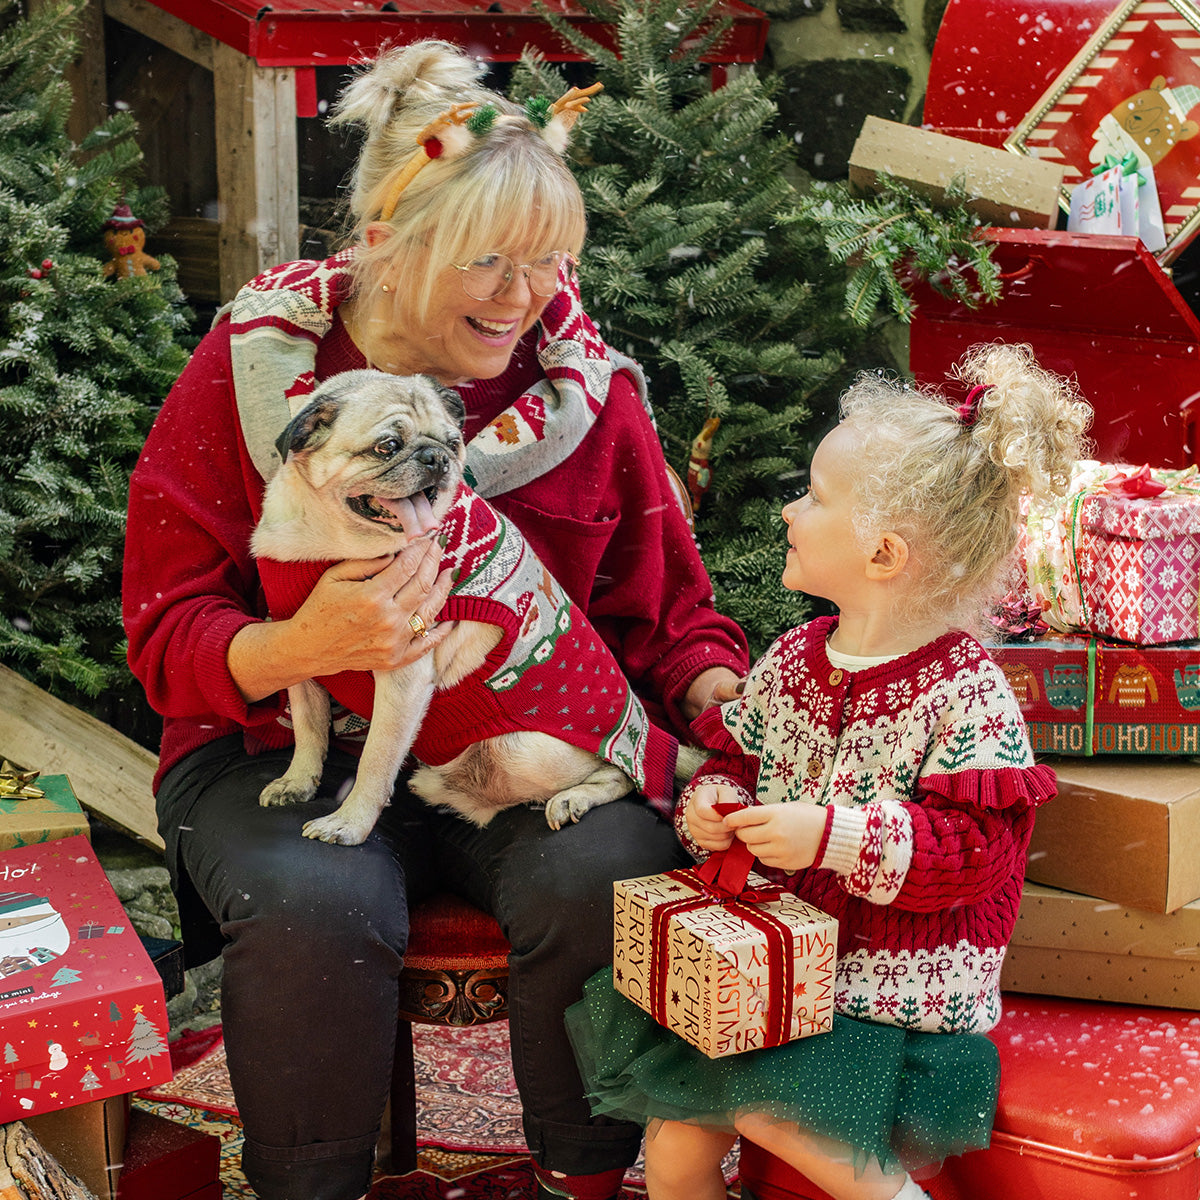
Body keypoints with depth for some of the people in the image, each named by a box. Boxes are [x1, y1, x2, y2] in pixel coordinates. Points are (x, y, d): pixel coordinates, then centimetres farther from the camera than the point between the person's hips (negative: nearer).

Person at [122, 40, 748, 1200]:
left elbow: (664, 614, 8)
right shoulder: (249, 371, -6)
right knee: (317, 906, -33)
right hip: (288, 747, -1)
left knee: (611, 873, -29)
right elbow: (167, 633, -9)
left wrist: (726, 700, -16)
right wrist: (300, 646, -31)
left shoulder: (587, 387, 1)